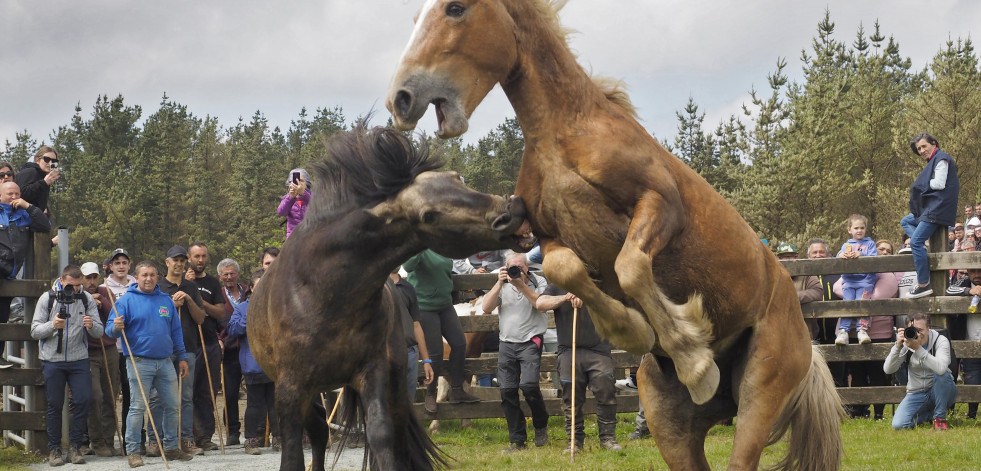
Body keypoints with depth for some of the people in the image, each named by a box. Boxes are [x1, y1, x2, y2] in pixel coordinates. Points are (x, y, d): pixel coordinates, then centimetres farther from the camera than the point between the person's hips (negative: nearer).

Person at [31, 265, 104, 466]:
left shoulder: (87, 299, 4)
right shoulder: (47, 298, 0)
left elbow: (99, 332, 0)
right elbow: (35, 331, -3)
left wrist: (91, 325, -23)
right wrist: (52, 325, -22)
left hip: (79, 360, 1)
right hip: (52, 360, -1)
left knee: (83, 400, -6)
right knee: (54, 405, 3)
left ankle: (74, 446, 7)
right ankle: (54, 449, 12)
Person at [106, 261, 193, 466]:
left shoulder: (166, 300, 13)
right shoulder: (127, 300, -2)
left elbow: (176, 331, 18)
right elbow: (110, 329, -6)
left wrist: (181, 358, 15)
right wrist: (116, 327, -30)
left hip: (165, 362, 5)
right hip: (139, 362, -5)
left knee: (172, 405, 8)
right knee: (138, 407, -7)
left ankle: (171, 447, 20)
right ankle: (132, 451, 0)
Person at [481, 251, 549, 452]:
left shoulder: (538, 282, 3)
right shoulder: (503, 286, 11)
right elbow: (486, 307, -1)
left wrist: (521, 285, -19)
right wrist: (500, 284, -10)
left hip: (530, 342, -4)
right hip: (507, 344, 4)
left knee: (528, 385, -21)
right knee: (507, 391, -2)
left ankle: (541, 425, 5)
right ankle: (517, 440, 7)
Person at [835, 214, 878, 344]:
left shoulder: (869, 243, 17)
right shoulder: (846, 245, 24)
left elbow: (873, 258, 0)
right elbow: (839, 255, 6)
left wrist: (860, 255, -19)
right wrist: (842, 255, -19)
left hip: (865, 280, -2)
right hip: (848, 279, 2)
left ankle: (863, 330, -24)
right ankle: (843, 332, -23)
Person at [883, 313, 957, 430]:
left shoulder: (941, 341, -16)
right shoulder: (906, 343, -8)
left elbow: (941, 368, -37)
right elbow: (888, 370, -15)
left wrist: (918, 348, -41)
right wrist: (898, 346, -27)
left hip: (940, 392, -2)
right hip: (916, 393, 3)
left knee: (941, 374, -36)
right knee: (898, 425, -20)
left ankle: (940, 417, -14)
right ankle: (930, 414, 11)